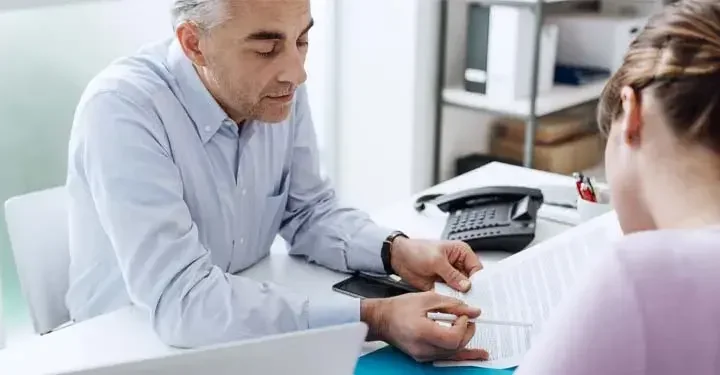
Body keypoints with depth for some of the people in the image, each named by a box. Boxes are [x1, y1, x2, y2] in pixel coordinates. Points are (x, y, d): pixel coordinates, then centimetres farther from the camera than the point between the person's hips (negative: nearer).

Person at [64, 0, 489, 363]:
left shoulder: (277, 90, -7)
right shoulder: (121, 110, -25)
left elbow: (309, 211, 5)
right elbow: (181, 301, -31)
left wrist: (397, 250, -14)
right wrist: (371, 319, -35)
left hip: (246, 337, 5)